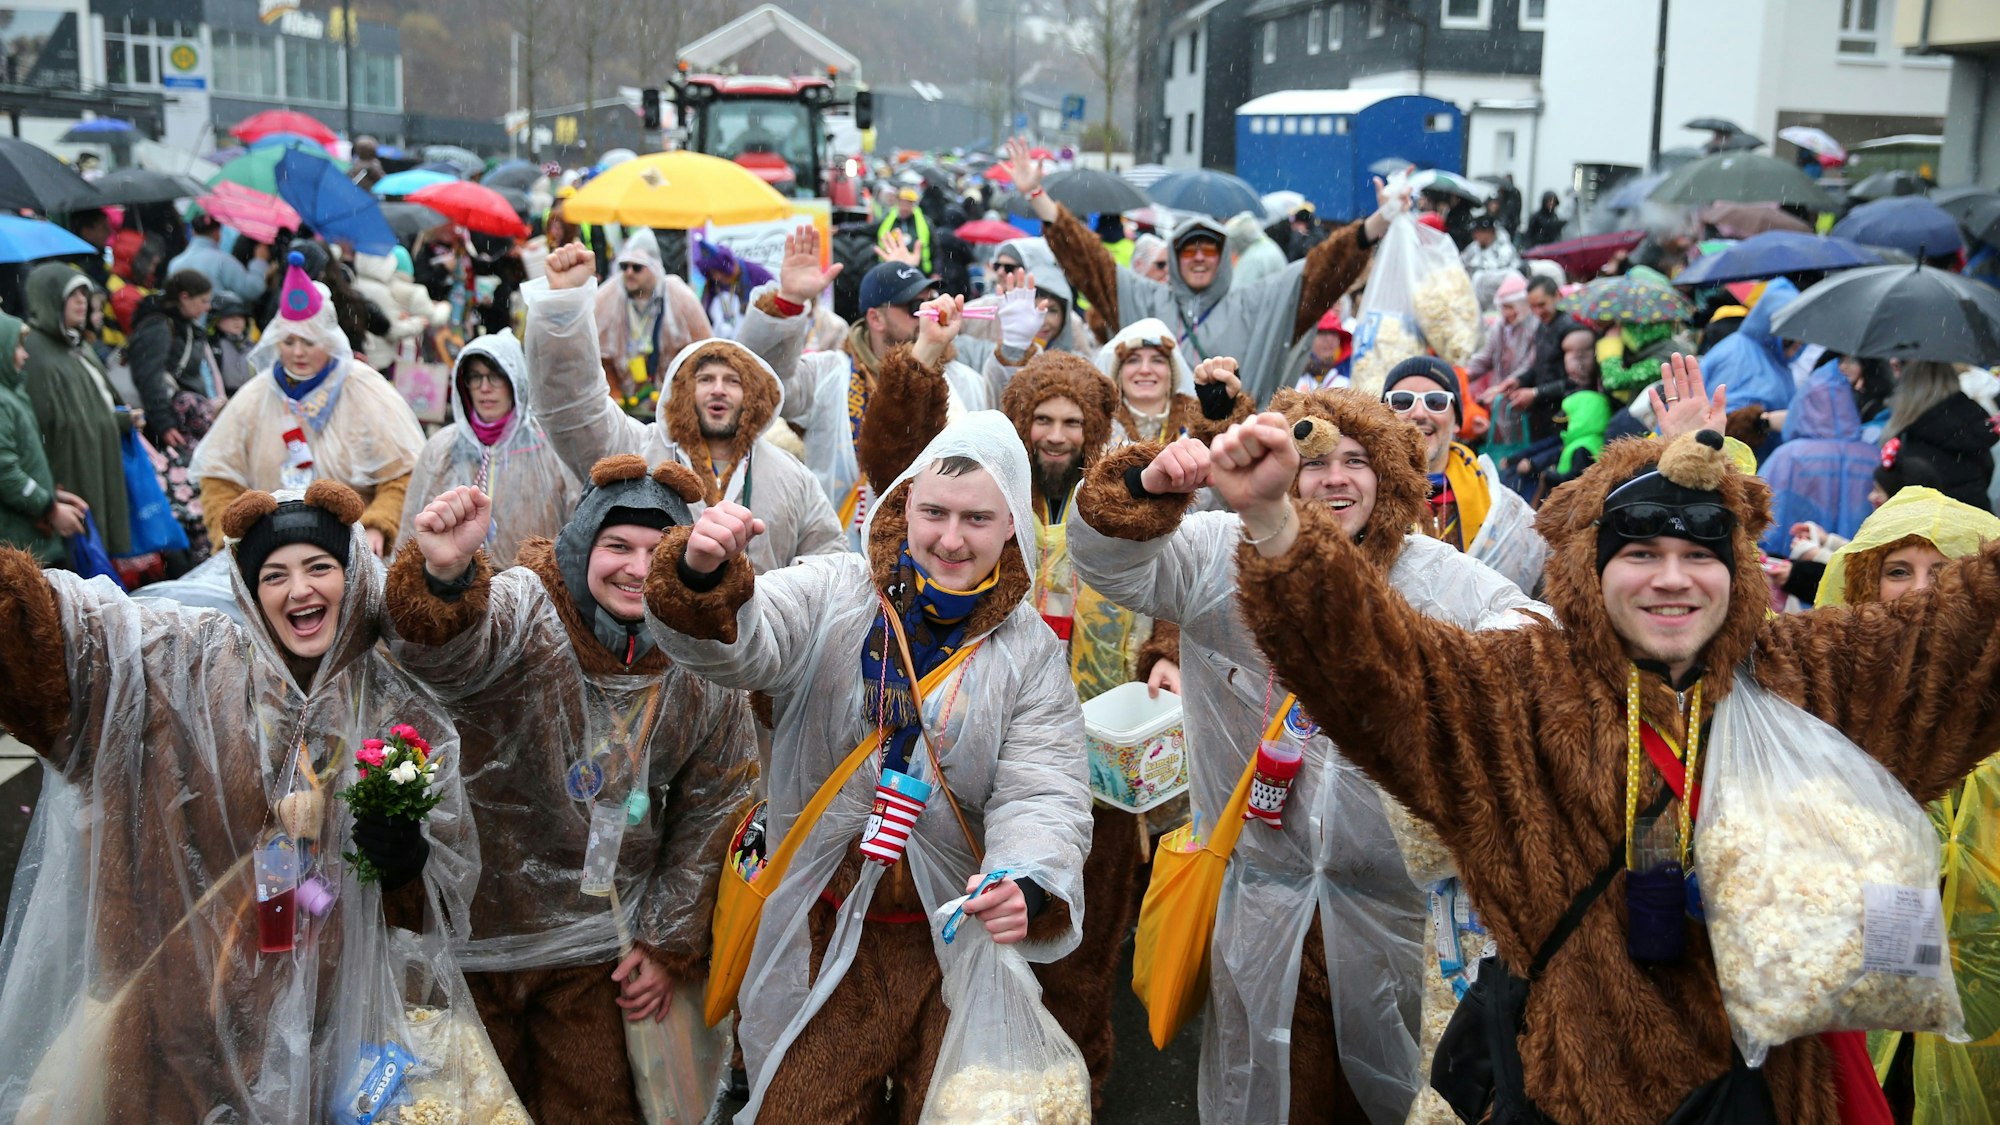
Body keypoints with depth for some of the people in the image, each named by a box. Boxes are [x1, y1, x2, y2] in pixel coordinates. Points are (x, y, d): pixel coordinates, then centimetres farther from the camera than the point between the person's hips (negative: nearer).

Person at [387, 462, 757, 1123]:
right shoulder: (524, 612, -17)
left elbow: (712, 813, 6)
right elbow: (449, 654, -41)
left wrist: (669, 943, 5)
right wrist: (445, 575, -63)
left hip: (599, 951, 3)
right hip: (477, 926, -2)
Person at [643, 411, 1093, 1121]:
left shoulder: (1031, 651, -2)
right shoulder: (831, 593, -4)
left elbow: (1042, 796, -10)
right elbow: (737, 648, -21)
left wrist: (1026, 886, -31)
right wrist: (702, 576, -44)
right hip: (821, 929, 0)